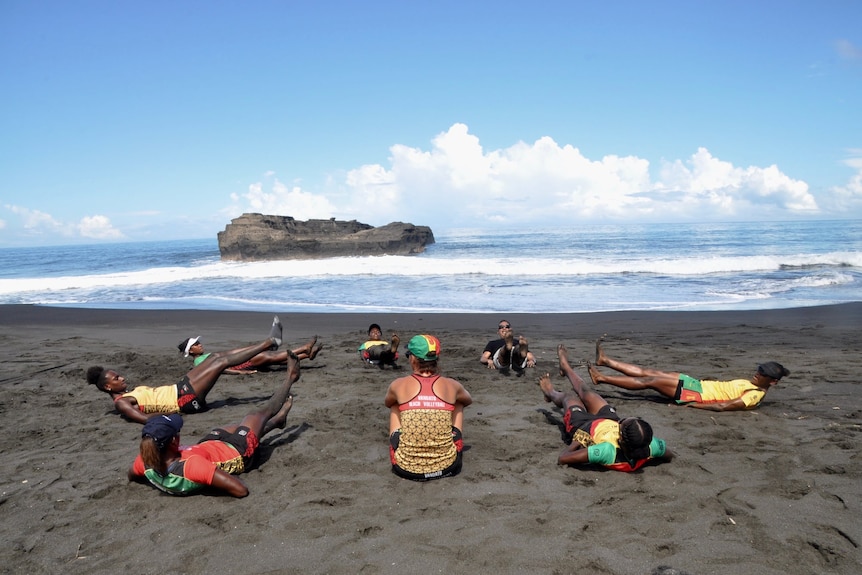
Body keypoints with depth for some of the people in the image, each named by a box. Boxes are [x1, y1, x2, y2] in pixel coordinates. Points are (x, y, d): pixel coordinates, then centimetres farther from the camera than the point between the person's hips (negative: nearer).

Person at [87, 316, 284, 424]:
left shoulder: (130, 392, 17)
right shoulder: (121, 403, -11)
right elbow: (145, 418, -24)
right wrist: (169, 415, -23)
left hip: (178, 389, 10)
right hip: (184, 398, -10)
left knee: (217, 356, 4)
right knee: (222, 361, -11)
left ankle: (269, 342, 4)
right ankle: (269, 342, -5)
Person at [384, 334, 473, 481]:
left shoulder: (399, 385, -5)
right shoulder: (451, 385, -2)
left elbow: (387, 403, 20)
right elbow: (469, 400, 23)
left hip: (406, 468, 0)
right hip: (447, 466, 1)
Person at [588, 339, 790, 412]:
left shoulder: (755, 395, -15)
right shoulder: (751, 383, 14)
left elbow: (723, 406, -24)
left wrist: (693, 404, -23)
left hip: (696, 394, -8)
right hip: (697, 384, 8)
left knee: (650, 381, -12)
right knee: (649, 372, 3)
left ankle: (601, 378, -8)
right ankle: (605, 360, 7)